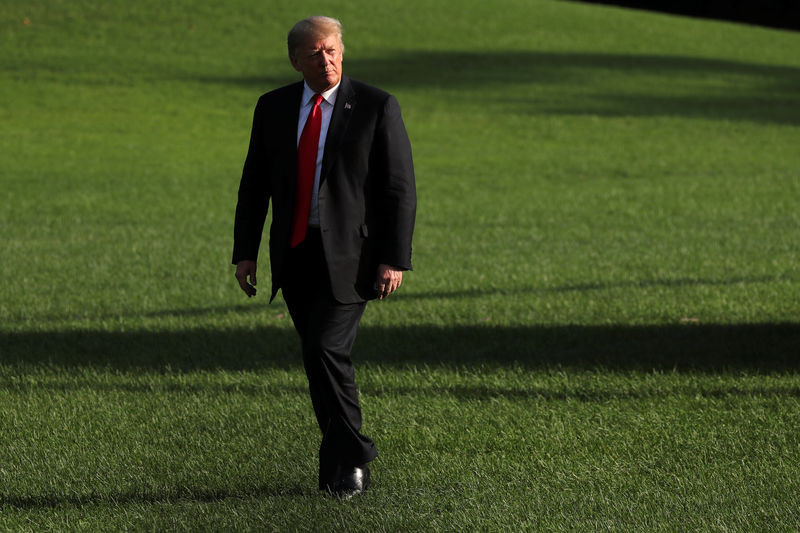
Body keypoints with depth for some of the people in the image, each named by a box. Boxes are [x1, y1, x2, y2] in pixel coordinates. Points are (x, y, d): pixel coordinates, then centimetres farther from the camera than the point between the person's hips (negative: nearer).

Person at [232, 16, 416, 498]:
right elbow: (254, 184, 12)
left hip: (349, 255, -5)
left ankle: (348, 460, -5)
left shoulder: (377, 108, -5)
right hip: (295, 255, 5)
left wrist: (394, 259, -12)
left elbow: (400, 190, -5)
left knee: (328, 350, -17)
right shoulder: (273, 108, 7)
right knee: (322, 361, 9)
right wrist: (245, 252, 7)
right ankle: (345, 459, 20)